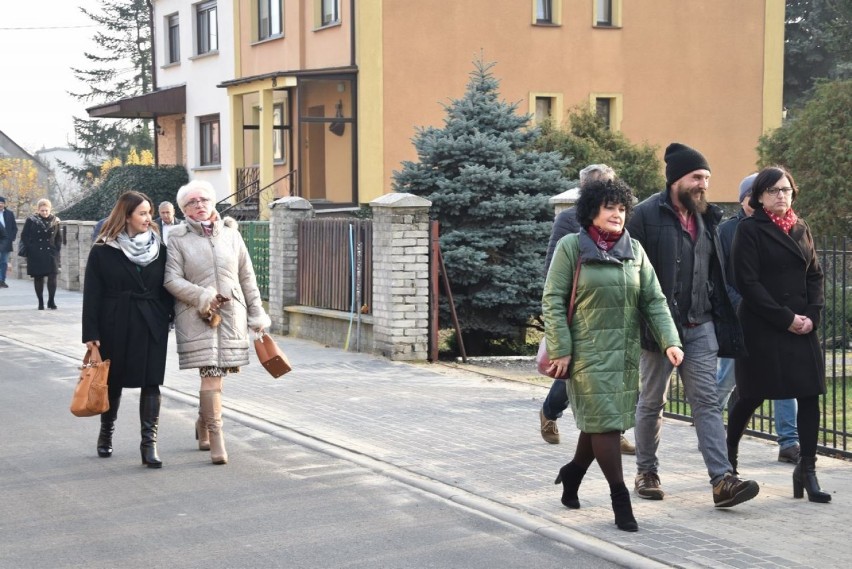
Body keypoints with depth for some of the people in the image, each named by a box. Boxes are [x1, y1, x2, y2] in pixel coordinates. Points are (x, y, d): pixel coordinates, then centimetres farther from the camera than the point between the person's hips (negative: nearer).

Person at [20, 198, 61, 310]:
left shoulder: (55, 220, 4)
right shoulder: (31, 220, -1)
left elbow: (58, 238, 12)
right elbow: (24, 236, 1)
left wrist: (57, 248, 1)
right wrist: (30, 248, -7)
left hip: (51, 254, 1)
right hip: (36, 255, -1)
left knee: (52, 276, -9)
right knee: (38, 278, 4)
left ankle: (51, 301, 2)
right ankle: (40, 302, 12)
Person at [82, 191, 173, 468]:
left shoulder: (159, 248, 5)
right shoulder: (102, 251, -3)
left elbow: (167, 288, 7)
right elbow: (92, 295, -4)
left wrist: (175, 317, -1)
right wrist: (91, 334, -9)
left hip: (152, 327, 1)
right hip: (115, 327, -1)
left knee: (151, 383, -5)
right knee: (113, 382, 11)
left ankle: (149, 443, -5)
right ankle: (106, 434, 33)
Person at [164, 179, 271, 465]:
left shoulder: (230, 234, 9)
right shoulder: (178, 238, 0)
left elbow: (247, 278, 13)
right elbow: (172, 279, -6)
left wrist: (256, 314, 11)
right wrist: (203, 297, -16)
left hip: (232, 314, 3)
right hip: (197, 315, -3)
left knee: (215, 372, 9)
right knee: (211, 373, -11)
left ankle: (203, 423, 34)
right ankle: (216, 436, -5)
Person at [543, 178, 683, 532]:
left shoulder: (634, 250, 8)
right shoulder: (571, 247, -4)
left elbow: (653, 300, 6)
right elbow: (552, 301, -6)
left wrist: (669, 340, -7)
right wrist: (560, 350, -12)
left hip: (626, 353, 5)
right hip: (588, 352, -5)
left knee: (602, 421, 13)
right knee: (604, 421, -8)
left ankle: (573, 472, 36)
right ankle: (619, 497, -1)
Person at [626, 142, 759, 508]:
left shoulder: (707, 217, 11)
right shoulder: (647, 215, -9)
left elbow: (716, 275, 15)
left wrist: (723, 323, 10)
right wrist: (640, 324, -16)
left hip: (700, 326, 5)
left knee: (706, 402, -2)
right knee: (652, 402, 10)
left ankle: (722, 479, -7)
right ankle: (646, 472, 25)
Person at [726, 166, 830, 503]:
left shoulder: (801, 230, 13)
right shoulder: (749, 230, -4)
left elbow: (815, 277, 14)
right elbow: (747, 282, -11)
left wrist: (812, 315, -3)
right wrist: (785, 318, -15)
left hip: (802, 328, 5)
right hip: (762, 329, -5)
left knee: (810, 395, -4)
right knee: (752, 396, 5)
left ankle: (807, 470, 0)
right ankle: (729, 457, 27)